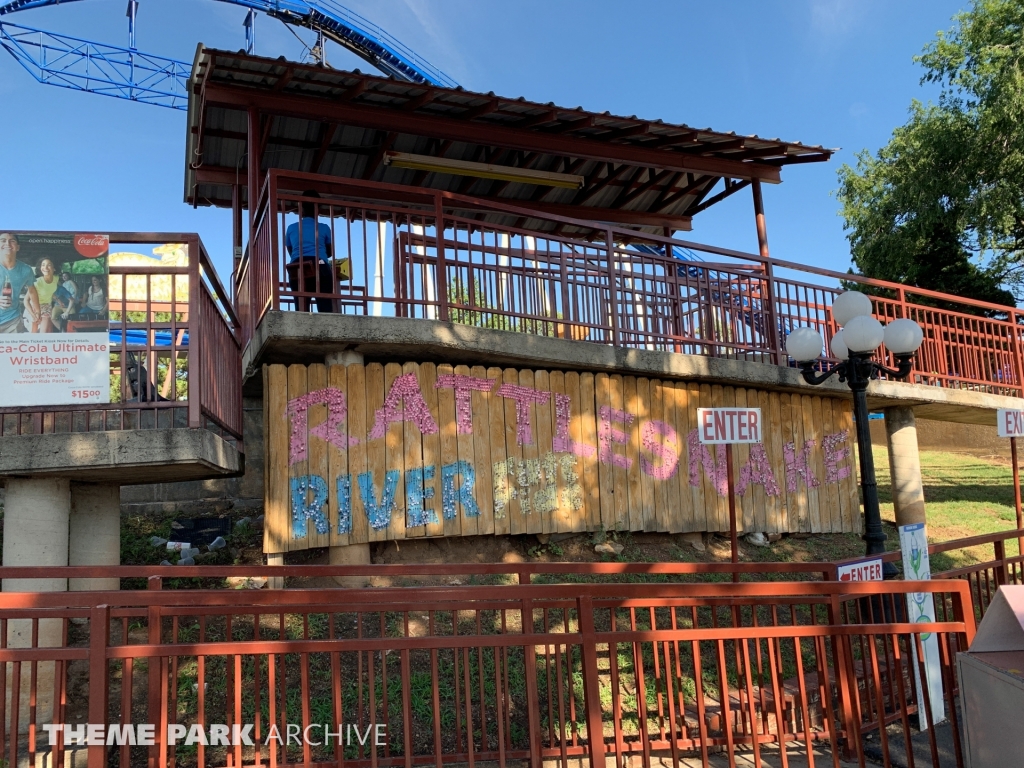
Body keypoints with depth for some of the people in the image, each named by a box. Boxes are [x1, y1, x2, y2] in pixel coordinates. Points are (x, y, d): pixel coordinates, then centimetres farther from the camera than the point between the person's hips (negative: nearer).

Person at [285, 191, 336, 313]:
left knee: (301, 311, -2)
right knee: (325, 309, -7)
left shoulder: (291, 228, 19)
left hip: (297, 270, 2)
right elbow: (330, 252, 30)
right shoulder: (324, 228, 16)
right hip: (320, 267, -2)